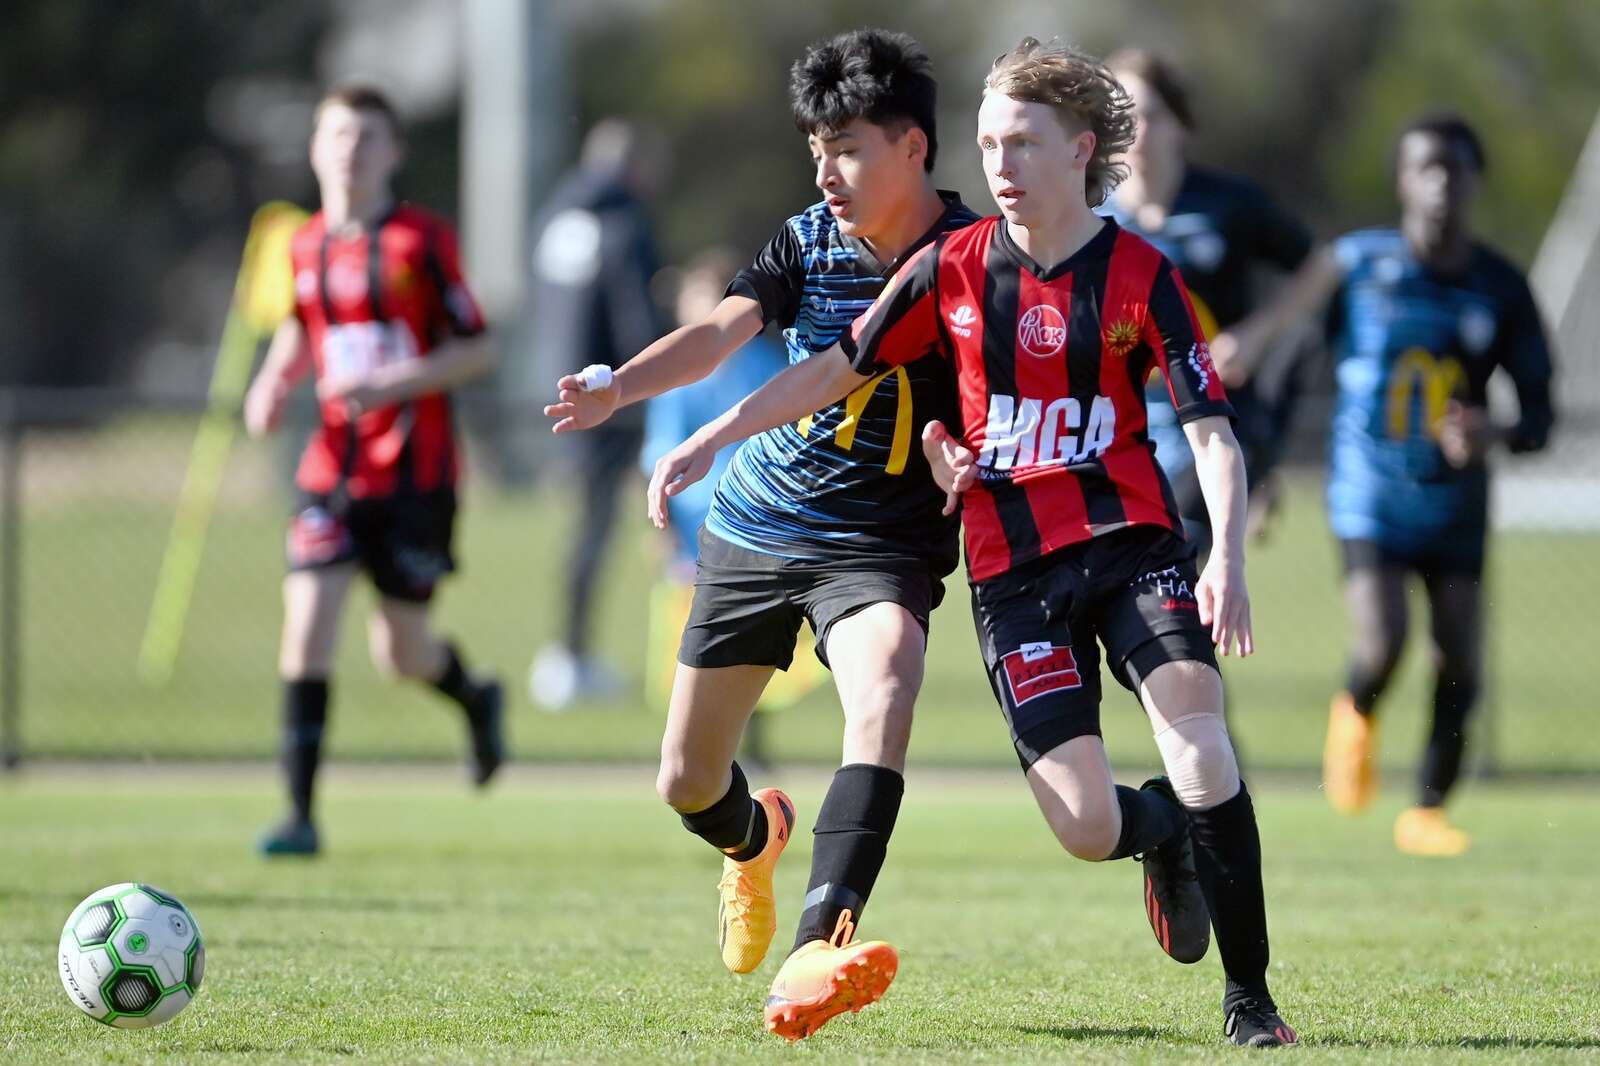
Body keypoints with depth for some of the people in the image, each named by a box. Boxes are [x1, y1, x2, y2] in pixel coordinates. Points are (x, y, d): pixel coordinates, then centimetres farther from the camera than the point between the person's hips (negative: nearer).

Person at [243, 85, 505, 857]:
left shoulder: (421, 241, -7)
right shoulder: (306, 246, 7)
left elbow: (476, 351, -7)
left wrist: (392, 384, -19)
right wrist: (276, 381, 4)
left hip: (415, 471, -3)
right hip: (333, 466, 4)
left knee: (401, 653, 2)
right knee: (306, 619, -12)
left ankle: (475, 698, 39)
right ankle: (300, 813, -8)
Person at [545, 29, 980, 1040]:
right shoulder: (808, 241, -2)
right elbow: (720, 333, -16)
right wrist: (621, 386, -35)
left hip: (883, 542, -4)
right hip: (756, 526, 4)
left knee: (882, 703, -35)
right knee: (685, 782, 10)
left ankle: (819, 950, -47)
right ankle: (756, 842, 50)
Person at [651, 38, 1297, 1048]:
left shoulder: (1140, 276, -3)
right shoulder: (953, 268, 3)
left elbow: (1212, 431, -7)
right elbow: (835, 369, 12)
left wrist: (1228, 556, -22)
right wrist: (710, 439, 8)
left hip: (1133, 539, -1)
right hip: (1013, 567, 1)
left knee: (1201, 755, -22)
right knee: (1088, 827, -11)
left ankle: (1250, 996, -8)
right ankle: (1168, 841, 28)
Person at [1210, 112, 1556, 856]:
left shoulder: (1502, 291, -1)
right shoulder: (1357, 265, -6)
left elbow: (1539, 416, 0)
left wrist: (1495, 436, -21)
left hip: (1457, 501, 3)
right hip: (1371, 494, -3)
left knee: (1460, 666, -3)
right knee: (1381, 649, -19)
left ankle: (1428, 810, 15)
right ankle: (1356, 714, 17)